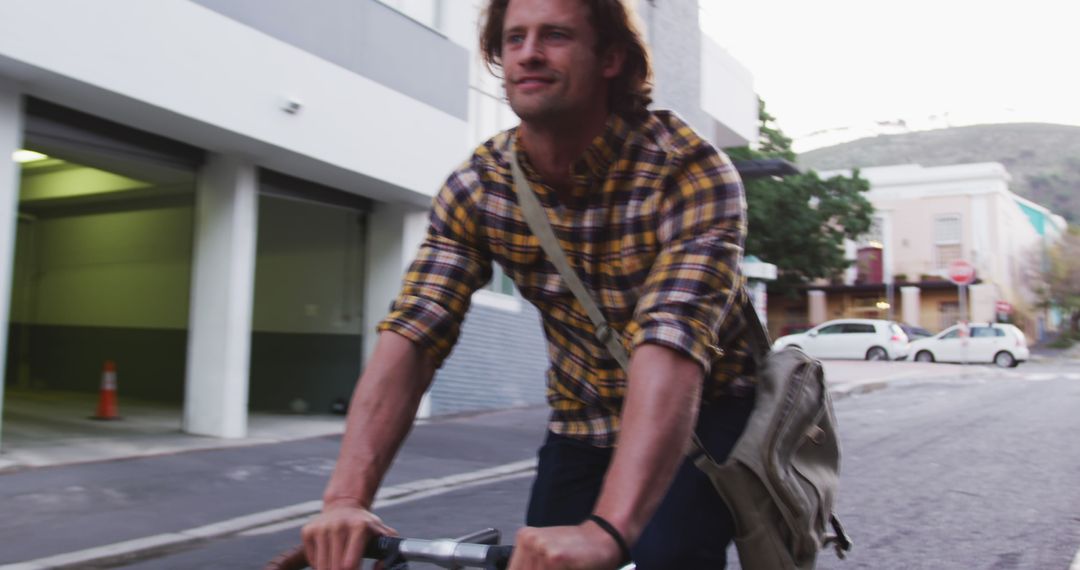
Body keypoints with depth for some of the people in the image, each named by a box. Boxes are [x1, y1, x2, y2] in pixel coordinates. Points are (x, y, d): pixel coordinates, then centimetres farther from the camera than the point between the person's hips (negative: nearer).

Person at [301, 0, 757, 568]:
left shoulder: (689, 170, -25)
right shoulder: (474, 188, -13)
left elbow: (673, 344, -39)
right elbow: (409, 334, -21)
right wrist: (346, 498, -34)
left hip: (703, 413, -3)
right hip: (583, 423, 4)